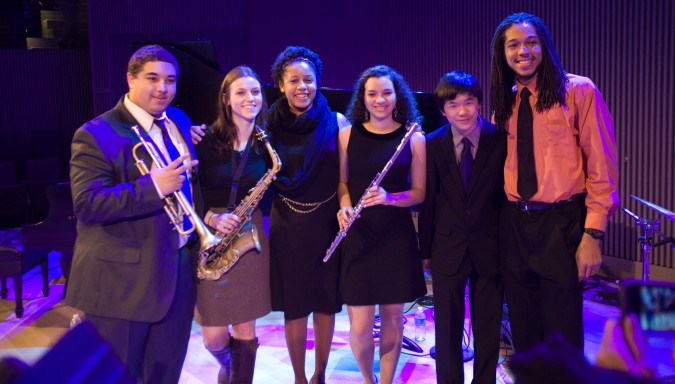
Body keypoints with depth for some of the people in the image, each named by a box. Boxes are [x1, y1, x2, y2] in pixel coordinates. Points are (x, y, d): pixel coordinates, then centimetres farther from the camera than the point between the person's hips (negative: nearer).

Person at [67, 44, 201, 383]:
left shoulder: (179, 121, 10)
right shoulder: (96, 135, -14)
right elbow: (86, 205, -24)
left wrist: (205, 218, 12)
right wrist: (152, 187, -30)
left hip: (178, 270, 7)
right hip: (122, 280, -6)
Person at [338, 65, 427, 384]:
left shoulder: (413, 138, -1)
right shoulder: (347, 135, 1)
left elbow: (419, 192, 0)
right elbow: (342, 181, 10)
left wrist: (389, 198, -18)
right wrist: (344, 206, -10)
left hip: (397, 236, 0)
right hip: (358, 236, 0)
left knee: (393, 318, 10)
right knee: (360, 327, 1)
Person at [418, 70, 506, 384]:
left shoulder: (500, 139, -7)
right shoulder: (433, 144, -2)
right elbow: (428, 198, 0)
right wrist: (426, 247, 1)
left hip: (490, 247, 0)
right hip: (447, 248, 1)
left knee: (488, 328, 12)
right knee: (447, 327, 10)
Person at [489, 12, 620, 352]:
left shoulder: (578, 91, -5)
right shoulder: (505, 102, 10)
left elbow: (601, 166, -7)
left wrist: (592, 234, -13)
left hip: (561, 224, -4)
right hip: (514, 225, 5)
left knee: (563, 334, 1)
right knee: (525, 333, 13)